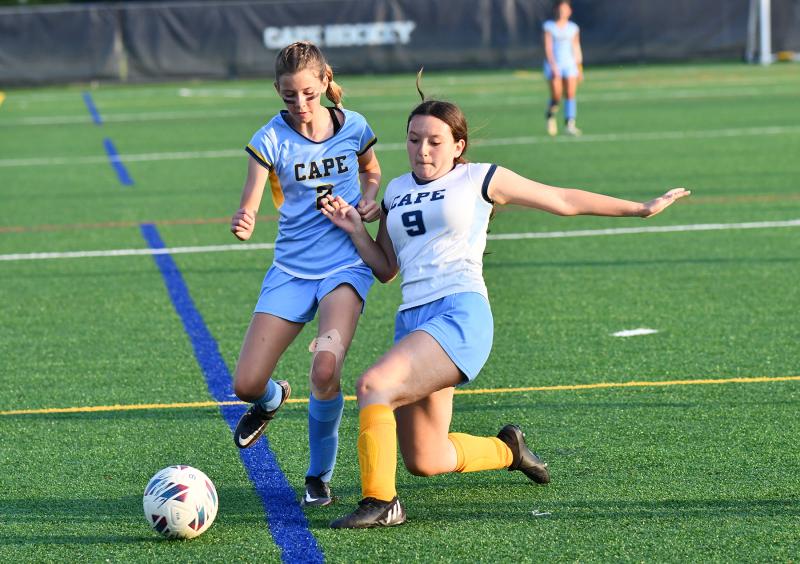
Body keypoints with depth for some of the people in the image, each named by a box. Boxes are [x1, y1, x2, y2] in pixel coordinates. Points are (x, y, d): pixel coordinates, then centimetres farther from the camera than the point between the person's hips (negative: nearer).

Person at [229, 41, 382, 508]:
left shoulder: (354, 127, -1)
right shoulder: (271, 139, -8)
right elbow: (249, 210, -16)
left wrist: (369, 199, -1)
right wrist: (243, 224, -40)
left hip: (346, 264, -1)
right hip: (292, 269, 1)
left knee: (326, 369, -26)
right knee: (246, 385, -5)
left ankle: (320, 476, -2)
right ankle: (273, 399, 37)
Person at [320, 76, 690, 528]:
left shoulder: (480, 179, 5)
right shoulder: (396, 193, 20)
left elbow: (564, 200, 11)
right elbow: (385, 268, 25)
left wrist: (642, 209, 12)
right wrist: (355, 230, 7)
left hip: (461, 312, -6)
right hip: (411, 320, 6)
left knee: (374, 385, -29)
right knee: (423, 462, 6)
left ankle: (380, 502, -21)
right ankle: (508, 449, 34)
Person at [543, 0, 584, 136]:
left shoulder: (573, 28, 10)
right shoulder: (548, 27, -1)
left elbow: (576, 49, 15)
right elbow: (548, 48, -8)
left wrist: (580, 69, 16)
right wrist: (553, 66, -19)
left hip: (570, 64, 3)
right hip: (553, 64, -3)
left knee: (571, 94, -10)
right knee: (556, 97, -9)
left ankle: (570, 125, -13)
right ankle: (550, 115, 23)